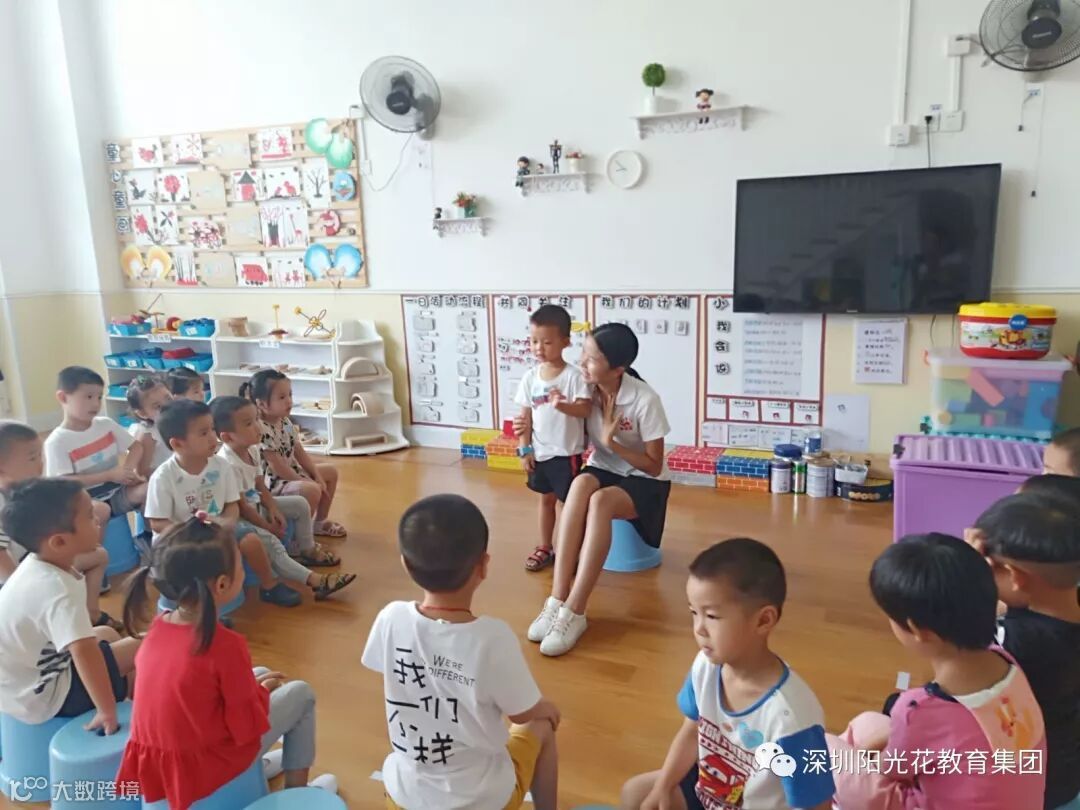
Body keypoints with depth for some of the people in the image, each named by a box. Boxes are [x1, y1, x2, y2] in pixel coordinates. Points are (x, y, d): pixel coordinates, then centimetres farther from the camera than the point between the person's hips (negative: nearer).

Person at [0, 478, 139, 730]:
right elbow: (84, 652, -42)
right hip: (43, 697, -9)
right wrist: (107, 710, -38)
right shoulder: (57, 589, -33)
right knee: (138, 649, -5)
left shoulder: (36, 565, -3)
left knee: (108, 634, 22)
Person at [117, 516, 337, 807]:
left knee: (260, 674, 21)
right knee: (301, 693, 11)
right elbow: (248, 728, -18)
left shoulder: (158, 627, -6)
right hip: (204, 767, -7)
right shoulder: (225, 644, -28)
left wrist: (253, 684, 9)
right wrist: (262, 692, 0)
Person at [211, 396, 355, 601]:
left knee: (300, 504, 9)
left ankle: (308, 550, 24)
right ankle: (315, 580, -40)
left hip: (255, 505, 10)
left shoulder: (252, 450, -2)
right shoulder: (228, 464, -30)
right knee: (270, 542, -31)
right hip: (236, 517, -10)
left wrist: (273, 510, -6)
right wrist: (268, 526, -18)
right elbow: (240, 506, -25)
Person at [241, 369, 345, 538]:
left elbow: (300, 453, 9)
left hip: (293, 473, 11)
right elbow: (278, 467, -25)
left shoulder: (285, 422, 4)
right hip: (273, 483, -10)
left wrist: (316, 476, 1)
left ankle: (320, 522, 24)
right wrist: (308, 481, -20)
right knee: (312, 490, -33)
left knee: (331, 472, 18)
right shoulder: (262, 431, -26)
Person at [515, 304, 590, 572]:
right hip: (540, 452, 5)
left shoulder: (574, 376, -14)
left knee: (569, 501, 6)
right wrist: (524, 449, 1)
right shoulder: (530, 377, 0)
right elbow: (525, 417, 4)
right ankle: (545, 548, 32)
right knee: (546, 499, 19)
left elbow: (585, 409, -23)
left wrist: (563, 405, -42)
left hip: (567, 453, -5)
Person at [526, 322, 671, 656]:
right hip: (602, 471, 4)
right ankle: (557, 600, -36)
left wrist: (612, 441, -26)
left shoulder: (645, 400, -21)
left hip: (644, 482, -4)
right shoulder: (587, 389, -9)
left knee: (600, 501, -37)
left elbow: (655, 466, -15)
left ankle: (574, 613, -34)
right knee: (581, 484, -34)